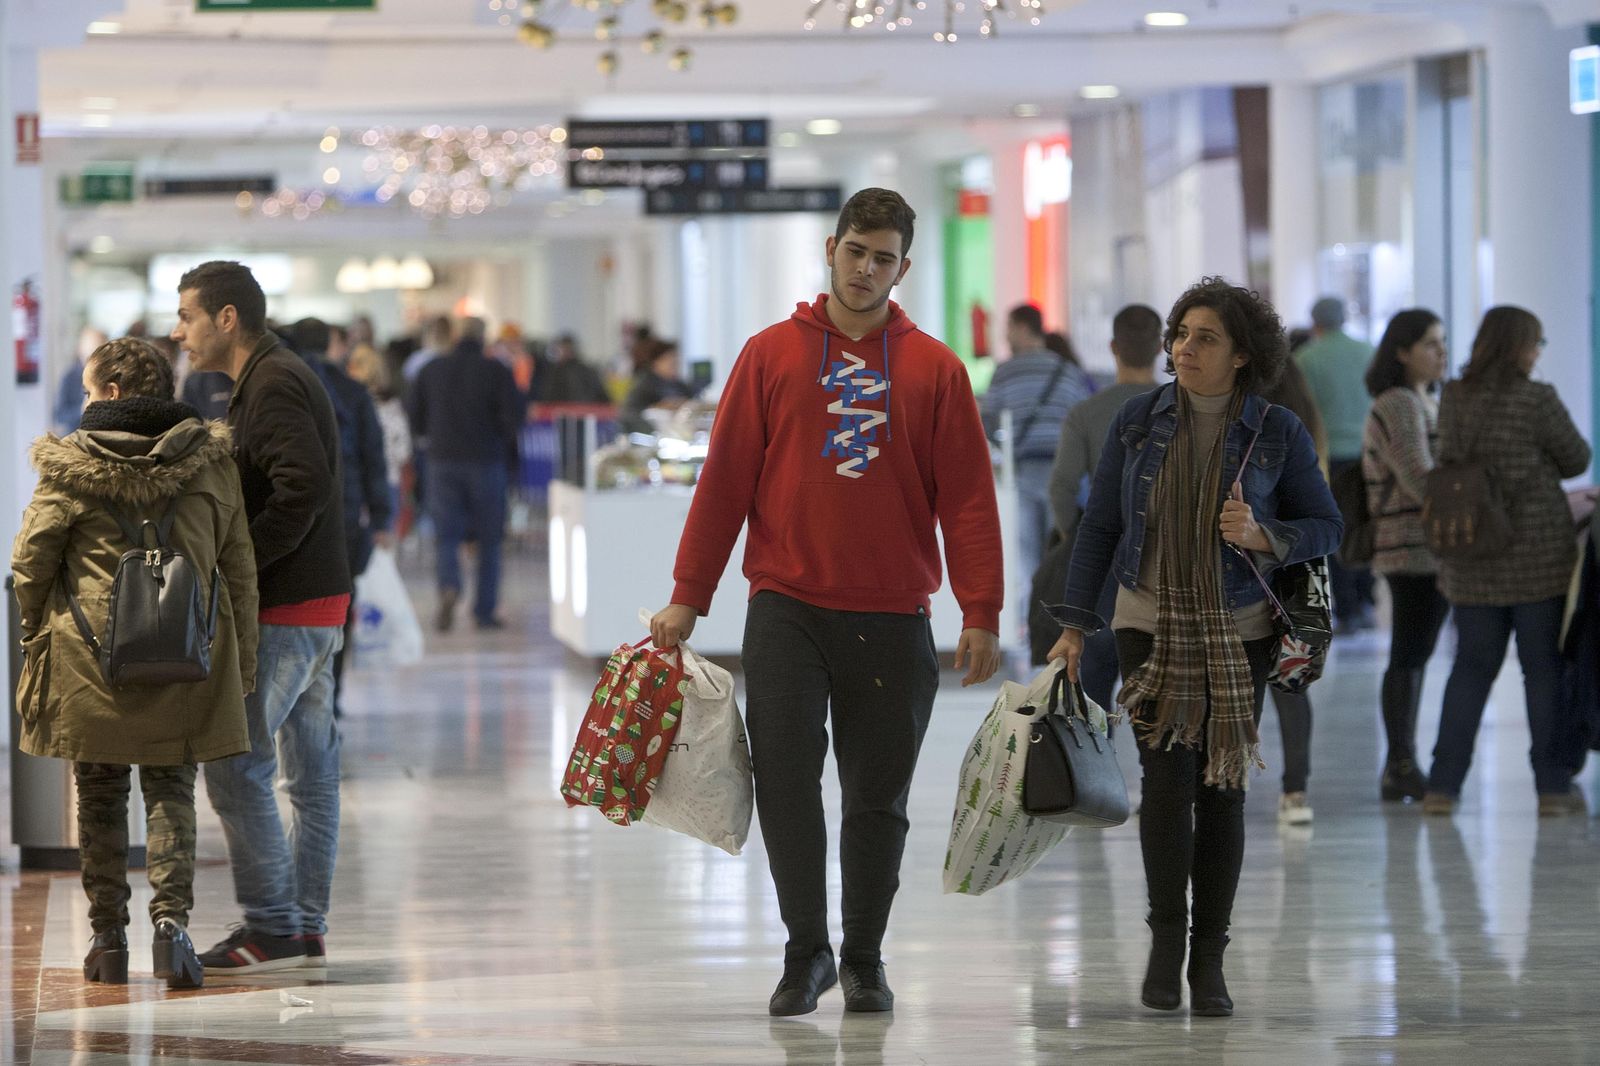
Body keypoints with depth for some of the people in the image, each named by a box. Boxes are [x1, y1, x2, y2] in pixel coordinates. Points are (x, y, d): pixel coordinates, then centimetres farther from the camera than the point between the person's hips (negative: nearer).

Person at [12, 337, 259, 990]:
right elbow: (238, 569, 5)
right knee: (171, 791, 7)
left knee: (100, 796, 11)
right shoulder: (211, 464, 2)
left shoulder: (71, 468, -6)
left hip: (90, 664, -1)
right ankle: (171, 919, -12)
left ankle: (108, 937, 13)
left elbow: (30, 561, -2)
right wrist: (241, 664, 12)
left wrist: (37, 633, 15)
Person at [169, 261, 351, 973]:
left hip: (285, 611, -10)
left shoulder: (273, 387, -13)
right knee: (310, 769, 10)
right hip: (316, 605, 10)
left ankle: (270, 928, -6)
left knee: (235, 764, -8)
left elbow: (304, 487, -25)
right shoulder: (276, 379, 18)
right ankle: (305, 929, 14)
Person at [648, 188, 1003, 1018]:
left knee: (878, 795, 6)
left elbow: (967, 498, 2)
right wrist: (688, 596, 1)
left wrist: (981, 613, -5)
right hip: (787, 606, 0)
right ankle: (805, 950, 3)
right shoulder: (771, 355, 5)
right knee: (784, 771, -10)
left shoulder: (934, 368, 4)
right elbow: (725, 480, 4)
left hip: (891, 617, 1)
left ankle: (864, 958, 19)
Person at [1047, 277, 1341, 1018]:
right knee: (1168, 775, -12)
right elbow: (1099, 525, 4)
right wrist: (1076, 623, 1)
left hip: (1238, 631, 0)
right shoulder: (1140, 421, -1)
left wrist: (1264, 536, -19)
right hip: (1151, 622, 0)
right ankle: (1165, 939, 4)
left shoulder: (1278, 434, -5)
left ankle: (1208, 959, 10)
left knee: (1221, 786, 1)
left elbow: (1325, 525, 1)